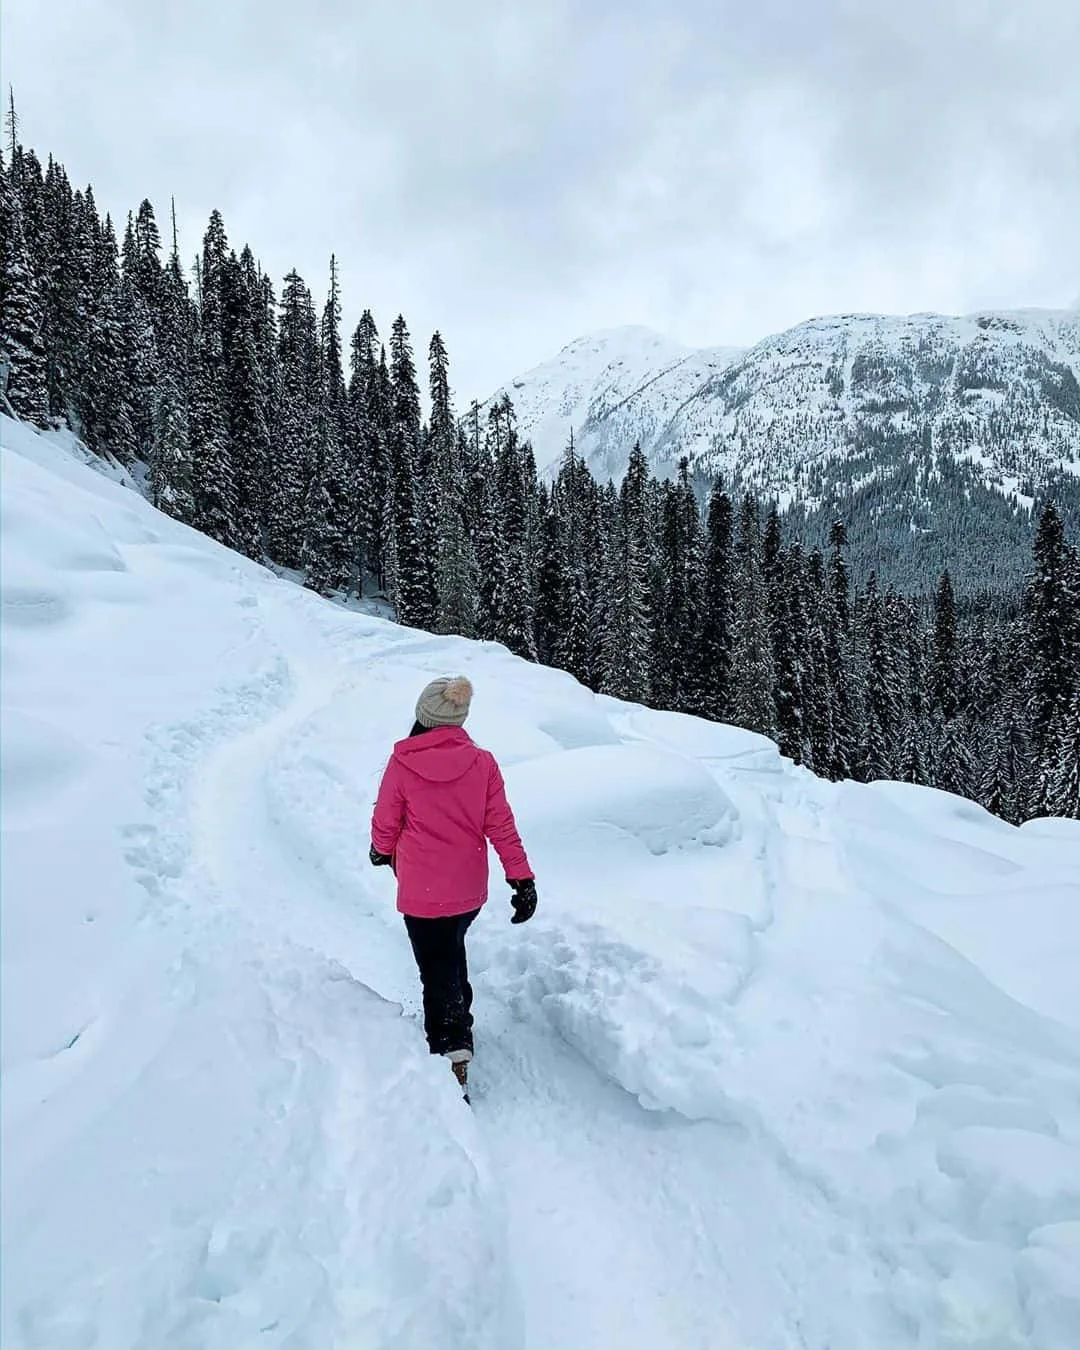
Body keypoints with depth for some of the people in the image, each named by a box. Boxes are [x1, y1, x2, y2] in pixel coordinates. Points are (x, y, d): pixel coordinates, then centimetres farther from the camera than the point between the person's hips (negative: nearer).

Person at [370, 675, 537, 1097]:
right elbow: (500, 825, -9)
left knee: (438, 970, 6)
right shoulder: (482, 762, -10)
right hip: (470, 888, 4)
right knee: (452, 951, 28)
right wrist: (522, 878, -4)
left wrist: (382, 851, 18)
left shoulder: (402, 764, -15)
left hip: (422, 890, -3)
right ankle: (458, 1024, 44)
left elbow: (385, 822, -4)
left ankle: (453, 1059, 0)